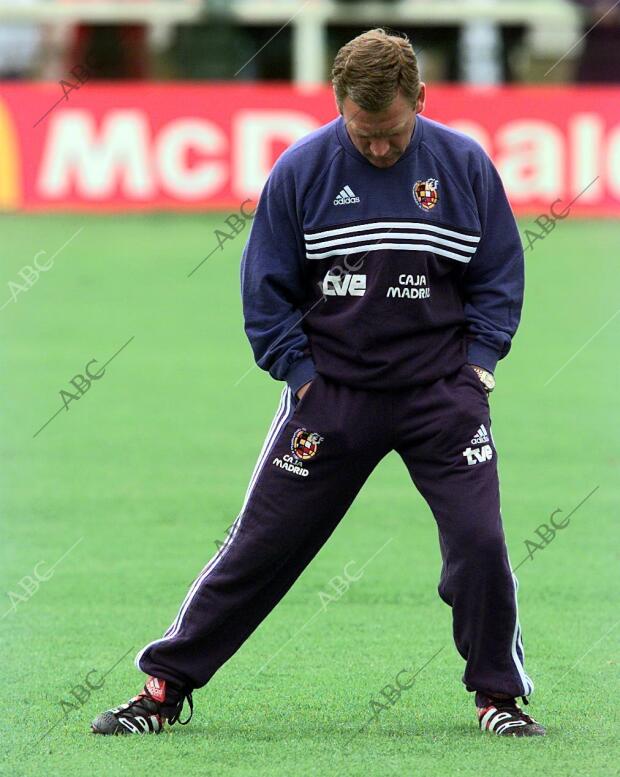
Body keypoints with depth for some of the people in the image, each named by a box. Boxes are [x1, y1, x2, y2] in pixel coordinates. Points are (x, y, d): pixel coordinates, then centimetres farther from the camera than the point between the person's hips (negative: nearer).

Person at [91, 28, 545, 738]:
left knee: (479, 540, -10)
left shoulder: (465, 166, -2)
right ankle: (164, 686, 8)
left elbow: (500, 275, 8)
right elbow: (267, 286, 1)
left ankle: (498, 693, 10)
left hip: (442, 391, 1)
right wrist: (300, 374, -5)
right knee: (263, 543, 0)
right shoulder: (301, 170, -5)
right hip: (331, 388, 0)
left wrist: (478, 361, -2)